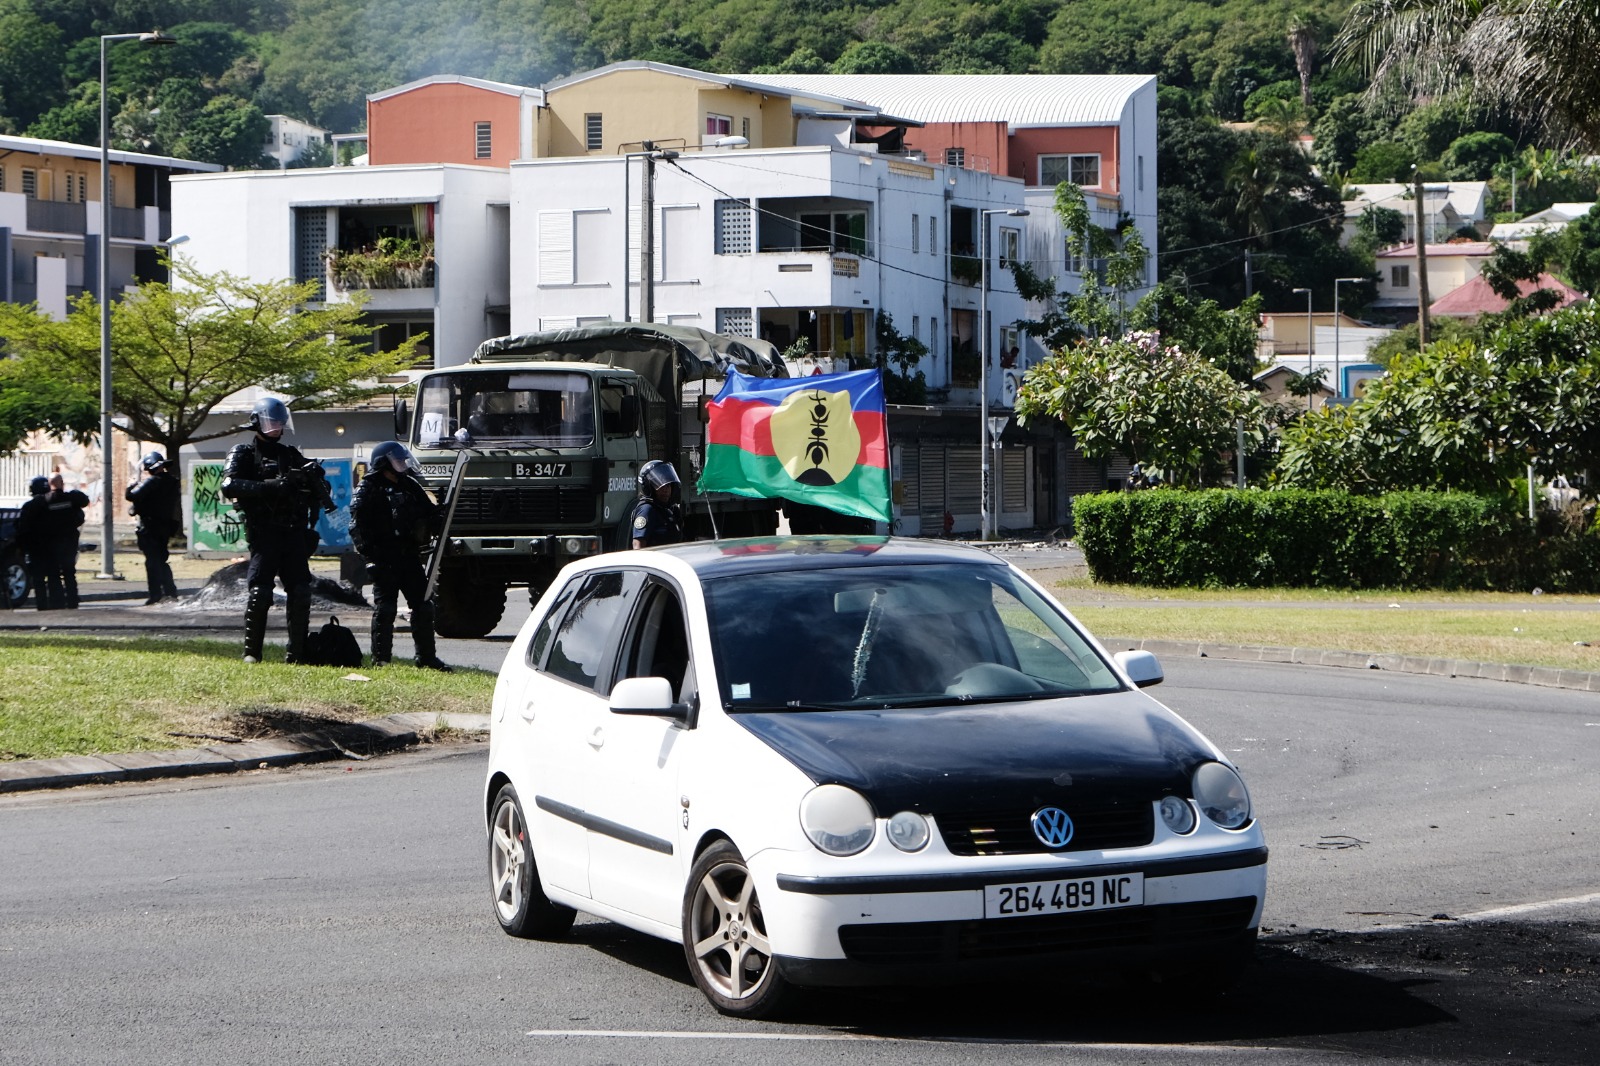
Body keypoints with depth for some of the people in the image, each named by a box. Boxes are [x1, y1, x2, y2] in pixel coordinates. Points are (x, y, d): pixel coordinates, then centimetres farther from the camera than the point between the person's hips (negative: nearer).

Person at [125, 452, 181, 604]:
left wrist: (131, 487, -1)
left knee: (152, 561, -5)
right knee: (161, 560, 18)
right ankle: (170, 590, 14)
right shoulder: (172, 482, 11)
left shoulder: (152, 481, -14)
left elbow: (133, 496, -20)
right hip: (166, 527, 7)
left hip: (150, 527, -7)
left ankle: (156, 594, -8)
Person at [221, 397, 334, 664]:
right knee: (260, 592, -11)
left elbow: (315, 484, 23)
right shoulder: (244, 454, 5)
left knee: (300, 593, -1)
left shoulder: (291, 454, 21)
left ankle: (297, 652, 5)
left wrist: (315, 477, -2)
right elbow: (230, 486, -12)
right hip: (263, 531, -5)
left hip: (294, 532, 5)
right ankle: (251, 652, -2)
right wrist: (268, 486, -22)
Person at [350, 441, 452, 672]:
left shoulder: (410, 486, 16)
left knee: (423, 606, 6)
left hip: (410, 556, 6)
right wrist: (370, 554, -18)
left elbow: (429, 512, 24)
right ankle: (380, 659, 2)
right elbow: (357, 525, -10)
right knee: (385, 609, -5)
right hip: (385, 559, -6)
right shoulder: (369, 489, -3)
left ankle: (427, 657, 14)